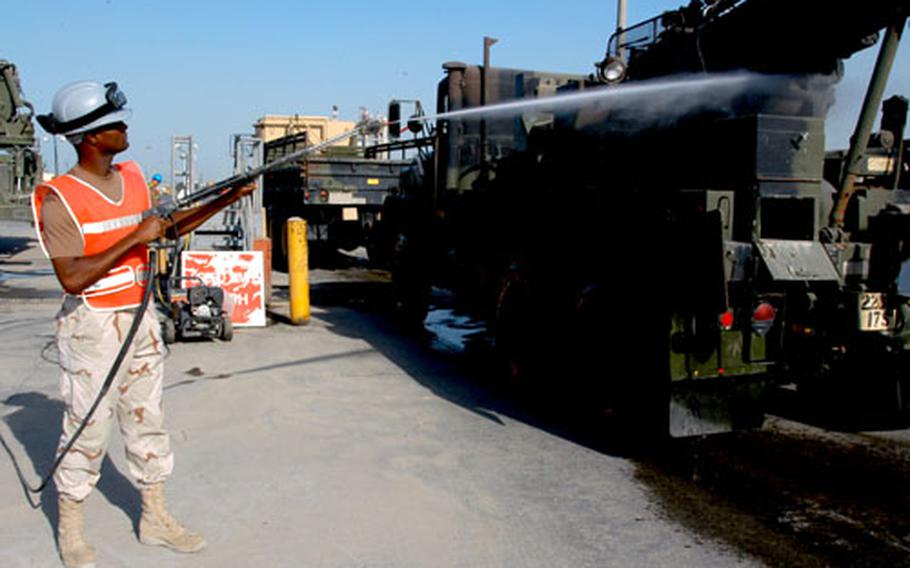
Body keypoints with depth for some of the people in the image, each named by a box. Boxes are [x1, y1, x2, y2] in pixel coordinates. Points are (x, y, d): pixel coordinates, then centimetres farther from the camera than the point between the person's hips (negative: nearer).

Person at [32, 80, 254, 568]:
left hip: (140, 318, 7)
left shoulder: (133, 177, 6)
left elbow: (170, 227, 18)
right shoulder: (60, 198, -16)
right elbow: (73, 278, -23)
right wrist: (135, 238, -23)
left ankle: (155, 518, 26)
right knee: (87, 427, 3)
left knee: (147, 419, 13)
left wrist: (225, 200, 7)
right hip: (91, 326, -7)